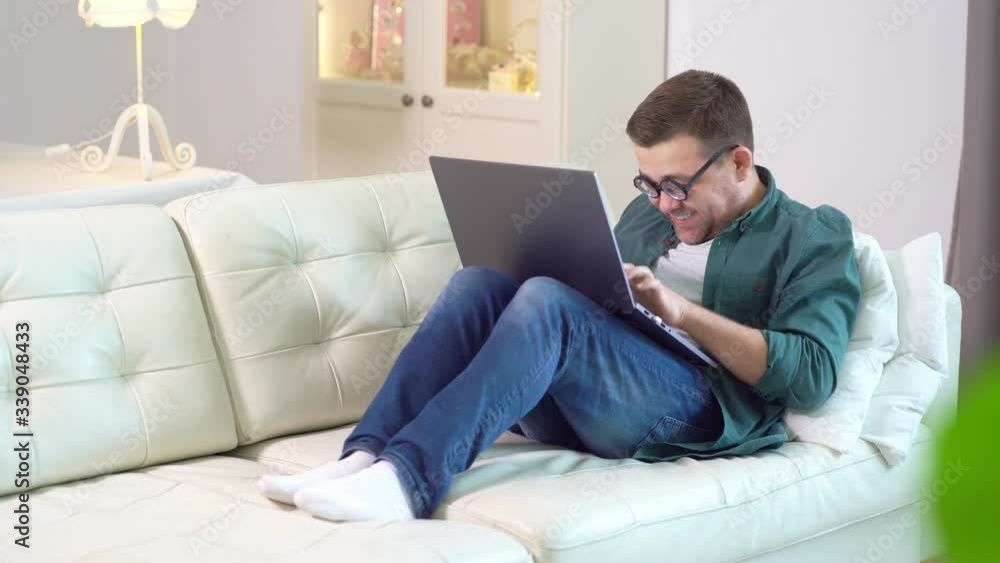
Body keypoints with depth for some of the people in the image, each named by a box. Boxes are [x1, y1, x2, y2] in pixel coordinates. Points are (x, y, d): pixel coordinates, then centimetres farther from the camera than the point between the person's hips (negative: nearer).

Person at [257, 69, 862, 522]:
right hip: (575, 409, 6)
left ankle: (407, 477, -43)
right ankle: (364, 456, -32)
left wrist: (685, 312, -14)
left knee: (547, 301, -31)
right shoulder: (649, 211, 26)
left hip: (694, 415, -6)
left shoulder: (812, 238, 6)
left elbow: (812, 375, -8)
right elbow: (592, 305, 28)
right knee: (478, 284, -18)